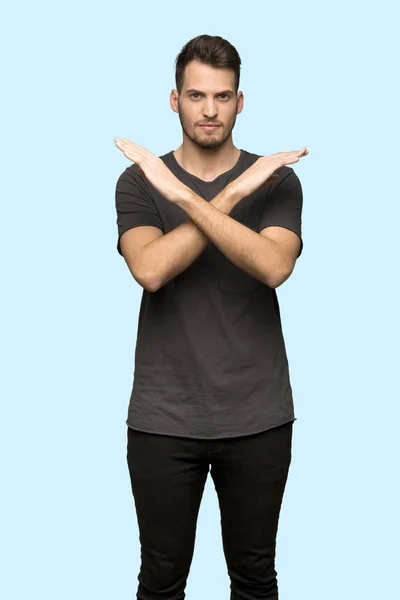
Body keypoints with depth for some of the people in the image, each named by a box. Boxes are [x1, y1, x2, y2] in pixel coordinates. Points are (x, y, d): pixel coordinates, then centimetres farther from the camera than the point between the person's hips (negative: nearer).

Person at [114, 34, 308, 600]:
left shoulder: (277, 180, -1)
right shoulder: (138, 180, -1)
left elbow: (274, 267, -21)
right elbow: (151, 270, -19)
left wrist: (181, 193, -23)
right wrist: (234, 192, -19)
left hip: (257, 419, 1)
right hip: (163, 419, 0)